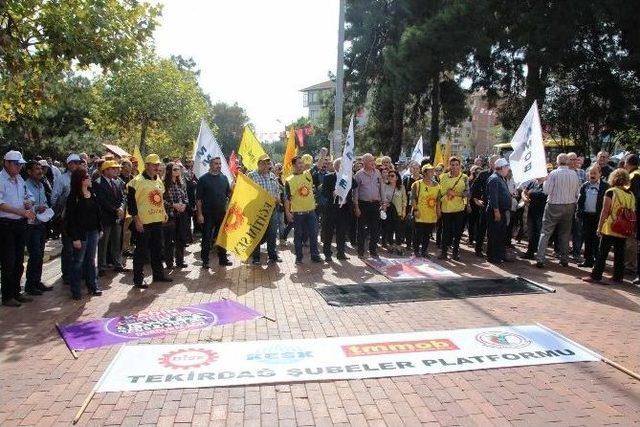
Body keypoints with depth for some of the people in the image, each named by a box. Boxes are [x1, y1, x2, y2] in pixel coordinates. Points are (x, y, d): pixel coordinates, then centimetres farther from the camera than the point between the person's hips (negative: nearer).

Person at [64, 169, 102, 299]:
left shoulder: (92, 194, 8)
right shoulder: (74, 196, -12)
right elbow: (70, 218, -15)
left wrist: (99, 229, 9)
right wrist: (75, 238, -18)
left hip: (93, 232, 6)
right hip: (81, 233, -6)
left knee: (91, 260, 13)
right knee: (78, 261, 3)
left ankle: (93, 286, 21)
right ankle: (75, 291, 11)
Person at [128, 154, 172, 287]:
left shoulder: (159, 181, 13)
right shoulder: (137, 181, -12)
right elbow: (131, 202, -14)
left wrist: (164, 212, 16)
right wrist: (136, 220, -16)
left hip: (157, 221, 8)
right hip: (143, 222, -7)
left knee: (157, 249, 16)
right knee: (141, 251, -1)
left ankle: (158, 274, 29)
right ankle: (138, 279, 8)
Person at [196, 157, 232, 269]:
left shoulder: (224, 178, 9)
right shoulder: (203, 179, -4)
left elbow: (229, 193, 16)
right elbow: (198, 198, -6)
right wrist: (199, 214, -11)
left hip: (222, 213, 4)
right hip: (208, 214, -4)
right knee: (206, 238, 2)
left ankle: (223, 259, 21)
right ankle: (205, 261, 11)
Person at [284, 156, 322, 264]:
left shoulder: (308, 174, 5)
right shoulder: (289, 180, -5)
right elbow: (287, 198, -6)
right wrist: (287, 212, -11)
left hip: (311, 210, 3)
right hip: (297, 212, -3)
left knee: (313, 233, 5)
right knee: (298, 235, 7)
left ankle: (315, 255, 15)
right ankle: (298, 257, 17)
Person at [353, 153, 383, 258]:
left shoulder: (377, 173, 8)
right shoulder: (359, 174, -3)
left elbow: (381, 188, 13)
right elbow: (355, 191, -3)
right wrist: (356, 207, -7)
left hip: (375, 204, 4)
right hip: (363, 204, -3)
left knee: (375, 229, 7)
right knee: (362, 229, 3)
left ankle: (373, 250, 19)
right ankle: (360, 251, 13)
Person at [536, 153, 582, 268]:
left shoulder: (553, 173, -13)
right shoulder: (574, 174, -1)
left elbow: (547, 190, -12)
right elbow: (577, 192, 5)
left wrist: (545, 181, 4)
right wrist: (573, 202, 20)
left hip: (554, 206, -4)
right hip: (570, 206, 4)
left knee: (545, 233, -1)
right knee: (565, 234, 14)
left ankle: (540, 259, -6)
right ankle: (564, 260, 20)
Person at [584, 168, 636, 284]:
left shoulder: (611, 192, -10)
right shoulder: (631, 194, 6)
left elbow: (605, 212, -11)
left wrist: (599, 227, -5)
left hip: (610, 228, -5)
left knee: (602, 253, 1)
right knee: (619, 254, 12)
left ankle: (596, 276, 3)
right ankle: (618, 277, 18)